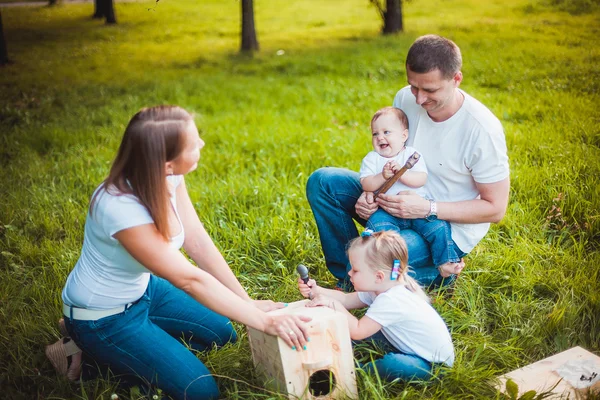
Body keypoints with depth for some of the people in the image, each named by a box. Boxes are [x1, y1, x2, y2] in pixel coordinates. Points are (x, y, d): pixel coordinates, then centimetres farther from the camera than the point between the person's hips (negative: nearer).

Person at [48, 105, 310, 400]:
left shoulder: (168, 177, -15)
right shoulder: (122, 209, -37)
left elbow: (198, 242, -13)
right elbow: (190, 279, -34)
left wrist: (248, 302, -18)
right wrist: (264, 322, -31)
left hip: (142, 291, 8)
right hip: (103, 318, -8)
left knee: (223, 332, 16)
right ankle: (92, 354, 5)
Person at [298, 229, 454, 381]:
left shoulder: (390, 300, -31)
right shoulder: (381, 288, -2)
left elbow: (357, 332, -31)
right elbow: (346, 299, 3)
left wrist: (333, 304, -27)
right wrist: (317, 291, -10)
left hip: (434, 363, -9)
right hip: (411, 346, 9)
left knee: (392, 364, -34)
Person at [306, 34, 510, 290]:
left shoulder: (483, 129, -23)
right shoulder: (406, 99, -7)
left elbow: (495, 208, -17)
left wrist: (427, 209, -27)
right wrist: (371, 192, -14)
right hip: (400, 204, 7)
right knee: (322, 182, -8)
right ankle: (348, 280, -2)